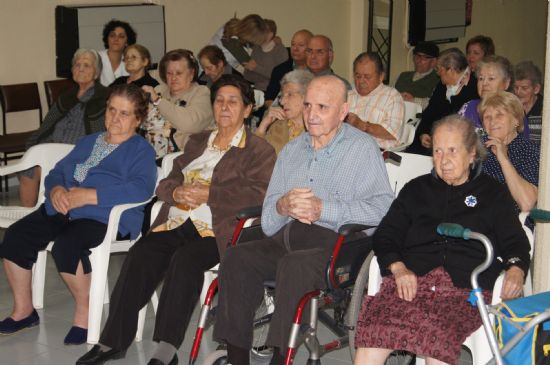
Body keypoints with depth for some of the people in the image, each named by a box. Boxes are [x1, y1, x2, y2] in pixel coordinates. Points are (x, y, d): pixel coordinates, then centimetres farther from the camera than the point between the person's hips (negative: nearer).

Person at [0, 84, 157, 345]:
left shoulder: (141, 150, 3)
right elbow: (57, 172, 25)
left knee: (65, 245, -34)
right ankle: (23, 310, 4)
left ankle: (84, 313, -11)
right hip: (63, 211, 7)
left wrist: (87, 195, -20)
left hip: (104, 217, -7)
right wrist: (56, 190, -2)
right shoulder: (88, 142, 27)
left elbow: (140, 189, -16)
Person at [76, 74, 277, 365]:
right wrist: (177, 192, -4)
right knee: (140, 254, -22)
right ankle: (114, 340, -19)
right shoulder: (197, 141, 27)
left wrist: (208, 194, -15)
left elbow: (257, 193, -9)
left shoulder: (259, 151, 8)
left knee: (185, 259, -34)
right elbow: (166, 183, 21)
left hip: (216, 231, -5)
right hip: (176, 223, 5)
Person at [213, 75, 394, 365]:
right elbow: (268, 223, 19)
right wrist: (282, 206, -6)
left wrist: (323, 210, -16)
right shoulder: (291, 150, 23)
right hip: (287, 239, 6)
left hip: (335, 243, -5)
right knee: (236, 258, -19)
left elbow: (382, 208, -10)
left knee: (294, 265, -34)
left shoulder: (362, 149, 6)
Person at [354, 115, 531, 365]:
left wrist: (516, 269, -8)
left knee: (440, 337, -36)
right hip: (410, 279, 2)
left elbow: (515, 241, 16)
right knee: (372, 334, -29)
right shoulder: (416, 189, 28)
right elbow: (385, 235, 19)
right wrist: (398, 268, -3)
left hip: (465, 287, -1)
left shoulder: (493, 194, 24)